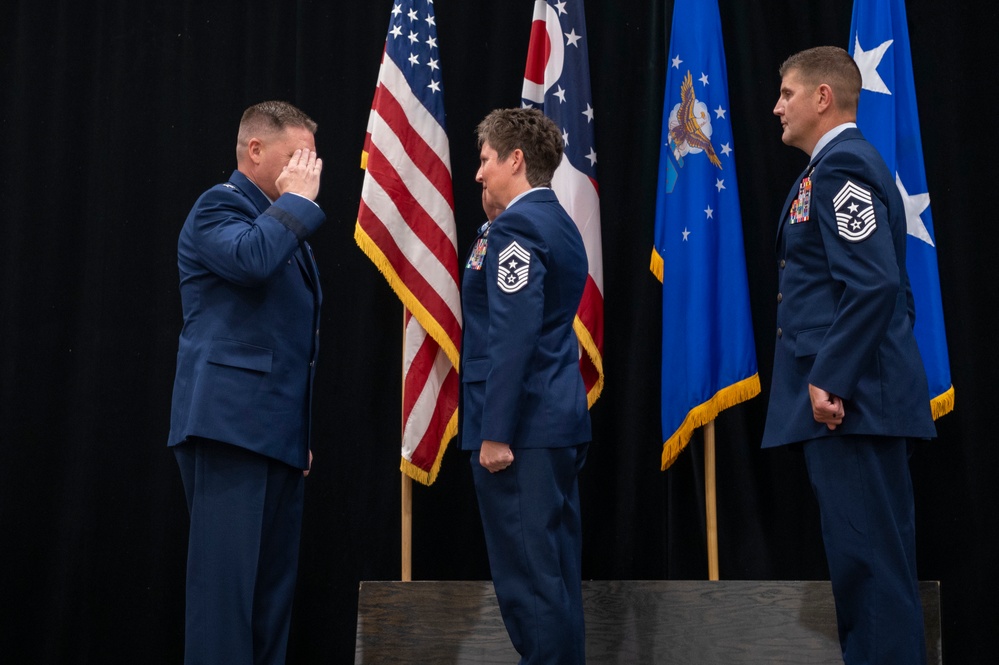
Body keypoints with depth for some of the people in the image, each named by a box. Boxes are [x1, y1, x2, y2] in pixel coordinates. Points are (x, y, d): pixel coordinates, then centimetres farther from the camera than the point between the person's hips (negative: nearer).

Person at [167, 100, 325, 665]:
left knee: (275, 581, 8)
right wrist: (298, 199, -12)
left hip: (277, 432, 9)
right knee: (227, 577, -10)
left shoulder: (284, 220, 22)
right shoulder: (219, 207, -4)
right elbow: (251, 259, -29)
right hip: (232, 423, -9)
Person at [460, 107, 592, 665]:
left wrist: (495, 432, -20)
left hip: (522, 424, -10)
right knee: (557, 572, 12)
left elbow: (513, 336, -20)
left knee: (528, 576, -6)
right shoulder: (560, 225, 16)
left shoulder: (516, 227, -12)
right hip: (561, 418, 10)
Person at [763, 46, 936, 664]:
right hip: (849, 393, 11)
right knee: (867, 553, 12)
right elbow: (877, 283, 23)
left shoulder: (843, 163, -11)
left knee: (869, 556, -8)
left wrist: (830, 379, -20)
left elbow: (873, 283, -22)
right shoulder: (841, 164, 20)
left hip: (849, 398, -11)